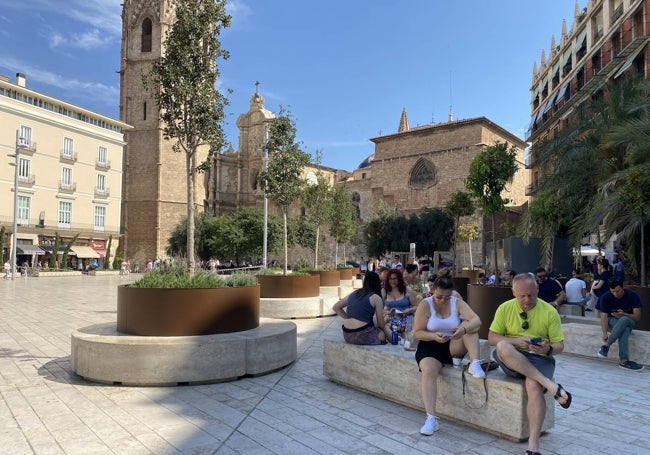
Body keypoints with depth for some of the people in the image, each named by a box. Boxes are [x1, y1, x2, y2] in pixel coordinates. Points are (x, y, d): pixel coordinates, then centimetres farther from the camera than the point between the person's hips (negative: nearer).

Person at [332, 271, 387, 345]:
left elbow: (336, 307, 20)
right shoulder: (376, 298, -2)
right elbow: (381, 324, 1)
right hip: (362, 336, -6)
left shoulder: (354, 293, 14)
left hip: (347, 335, 6)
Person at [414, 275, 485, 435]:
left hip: (454, 346, 3)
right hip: (430, 346, -2)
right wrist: (434, 336, -30)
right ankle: (431, 418, -35)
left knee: (468, 325, -20)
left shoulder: (458, 303, -2)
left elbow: (476, 320, -17)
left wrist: (463, 329, -39)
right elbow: (417, 332, -9)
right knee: (429, 371, -33)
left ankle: (474, 364, -29)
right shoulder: (425, 305, -8)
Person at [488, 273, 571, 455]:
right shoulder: (505, 308, 2)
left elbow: (559, 346, 3)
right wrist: (516, 341, -16)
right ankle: (549, 383, -33)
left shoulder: (550, 312, 0)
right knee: (502, 347, -35)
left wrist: (548, 349, -21)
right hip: (512, 360, 1)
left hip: (540, 359, -1)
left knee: (534, 386, -35)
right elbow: (492, 338, 1)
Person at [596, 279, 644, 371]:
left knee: (623, 320, -39)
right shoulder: (605, 297, -14)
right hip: (611, 321, -1)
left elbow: (637, 317, -15)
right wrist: (604, 333, -34)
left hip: (628, 321, 1)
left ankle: (607, 345, -36)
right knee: (624, 329, -38)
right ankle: (623, 360, -41)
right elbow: (604, 317, -19)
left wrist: (624, 314, -35)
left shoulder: (633, 296, -14)